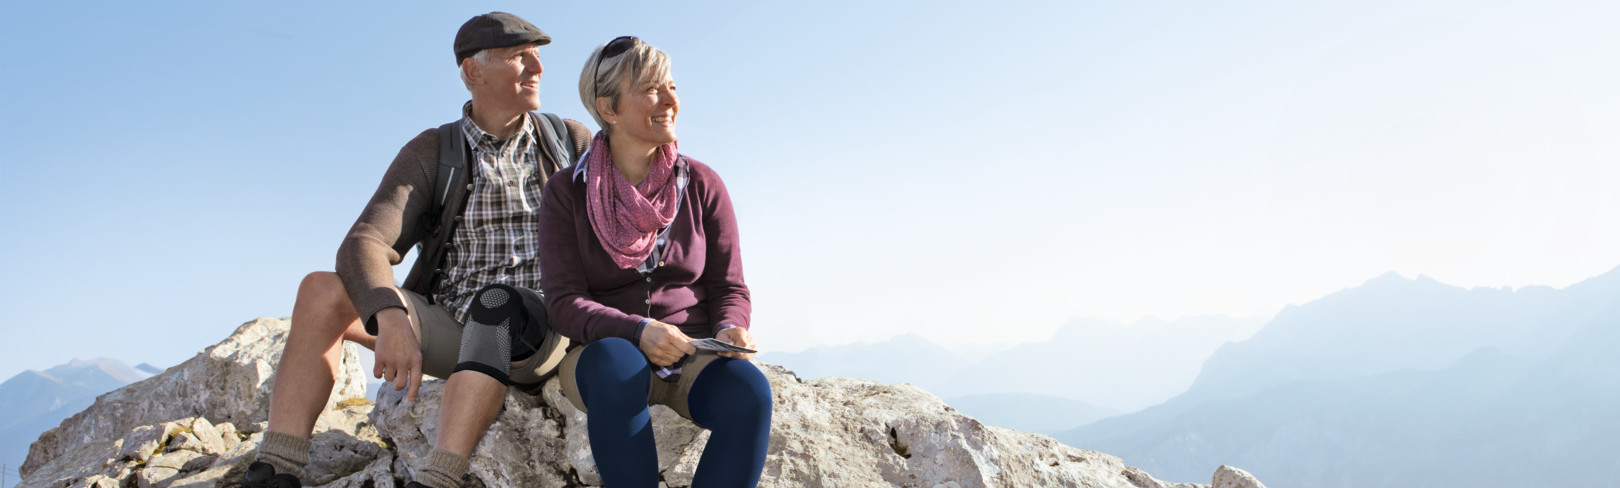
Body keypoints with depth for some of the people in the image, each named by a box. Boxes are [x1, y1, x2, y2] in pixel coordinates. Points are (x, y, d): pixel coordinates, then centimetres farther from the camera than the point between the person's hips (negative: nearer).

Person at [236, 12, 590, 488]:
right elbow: (364, 244, -10)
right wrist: (390, 317, -32)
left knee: (496, 304, -37)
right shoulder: (431, 154, 4)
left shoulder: (569, 141, 7)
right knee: (322, 290, -17)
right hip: (450, 331, 3)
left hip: (538, 337, -2)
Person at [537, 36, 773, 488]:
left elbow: (729, 288, 7)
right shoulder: (567, 192, 0)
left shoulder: (701, 184, 4)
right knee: (617, 368, -38)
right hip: (602, 352, -1)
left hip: (692, 355, 2)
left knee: (747, 390, -32)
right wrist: (638, 331, -25)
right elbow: (565, 303, -7)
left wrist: (731, 331, -16)